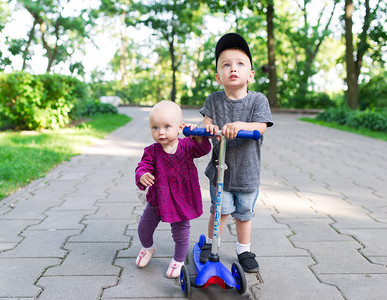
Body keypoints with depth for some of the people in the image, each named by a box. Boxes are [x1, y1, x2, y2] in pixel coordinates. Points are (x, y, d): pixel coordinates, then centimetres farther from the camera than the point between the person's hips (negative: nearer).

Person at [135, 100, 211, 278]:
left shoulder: (187, 146, -10)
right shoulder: (152, 151, -12)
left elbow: (203, 149, -20)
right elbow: (143, 167, -17)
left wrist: (198, 136, -40)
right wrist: (142, 176, -40)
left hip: (183, 200, -1)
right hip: (157, 199, 2)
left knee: (181, 233, 9)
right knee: (144, 228, 15)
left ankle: (178, 261, 37)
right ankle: (148, 248, 50)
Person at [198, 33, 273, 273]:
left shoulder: (258, 100, -8)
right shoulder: (214, 100, -2)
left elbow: (260, 127, -19)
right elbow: (207, 123, -5)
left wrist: (239, 125, -38)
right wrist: (209, 127, -29)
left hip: (248, 170, 0)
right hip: (220, 168, 0)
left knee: (244, 213, 14)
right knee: (220, 210, 6)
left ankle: (244, 251, 33)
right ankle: (210, 243, 30)